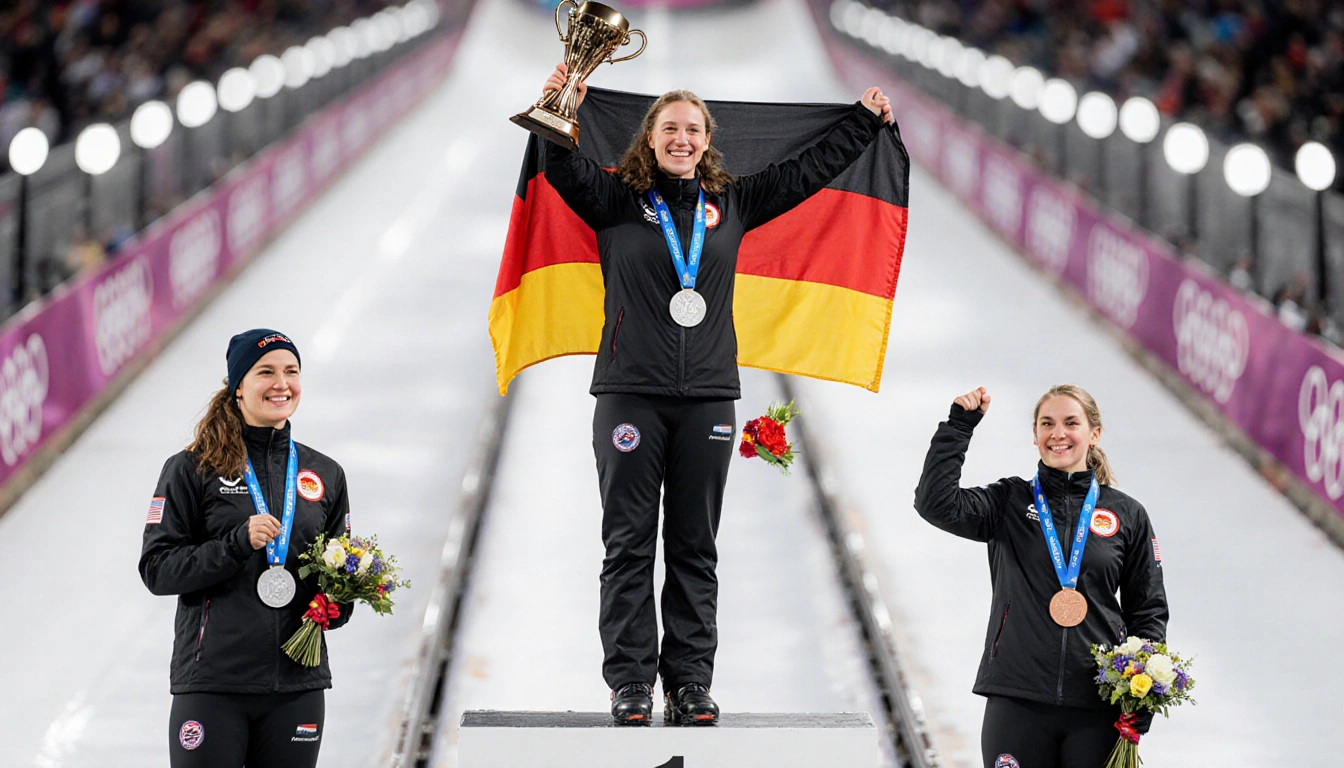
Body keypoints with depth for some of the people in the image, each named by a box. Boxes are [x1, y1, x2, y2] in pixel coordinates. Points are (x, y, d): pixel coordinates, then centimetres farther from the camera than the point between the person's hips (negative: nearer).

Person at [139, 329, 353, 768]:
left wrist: (339, 604, -1)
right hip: (213, 685, -3)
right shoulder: (192, 470, 1)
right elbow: (156, 569, -5)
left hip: (297, 682, 4)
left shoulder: (325, 475, 13)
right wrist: (236, 545, -18)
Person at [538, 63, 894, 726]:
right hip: (630, 394, -2)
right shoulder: (617, 199, 5)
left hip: (707, 398, 2)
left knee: (695, 547, 5)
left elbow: (807, 172, 21)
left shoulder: (731, 204, 13)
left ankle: (690, 682, 9)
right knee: (629, 544, -1)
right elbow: (564, 171, -10)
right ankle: (630, 682, 3)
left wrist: (866, 120, 24)